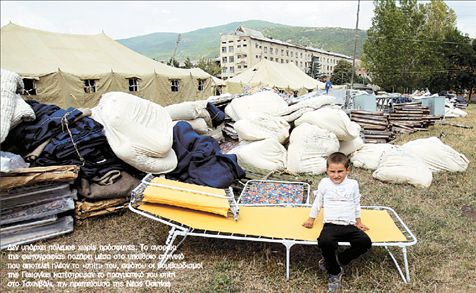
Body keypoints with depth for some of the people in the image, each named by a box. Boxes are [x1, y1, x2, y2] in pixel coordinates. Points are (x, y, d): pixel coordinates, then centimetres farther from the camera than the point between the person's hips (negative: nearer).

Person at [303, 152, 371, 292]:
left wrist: (358, 221, 26)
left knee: (365, 242, -26)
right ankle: (334, 272, -7)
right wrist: (311, 219, 19)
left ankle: (338, 260, -4)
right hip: (331, 224, -2)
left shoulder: (353, 184, 9)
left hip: (349, 225, 2)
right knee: (324, 242, -34)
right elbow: (317, 203, 15)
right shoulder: (324, 183, 5)